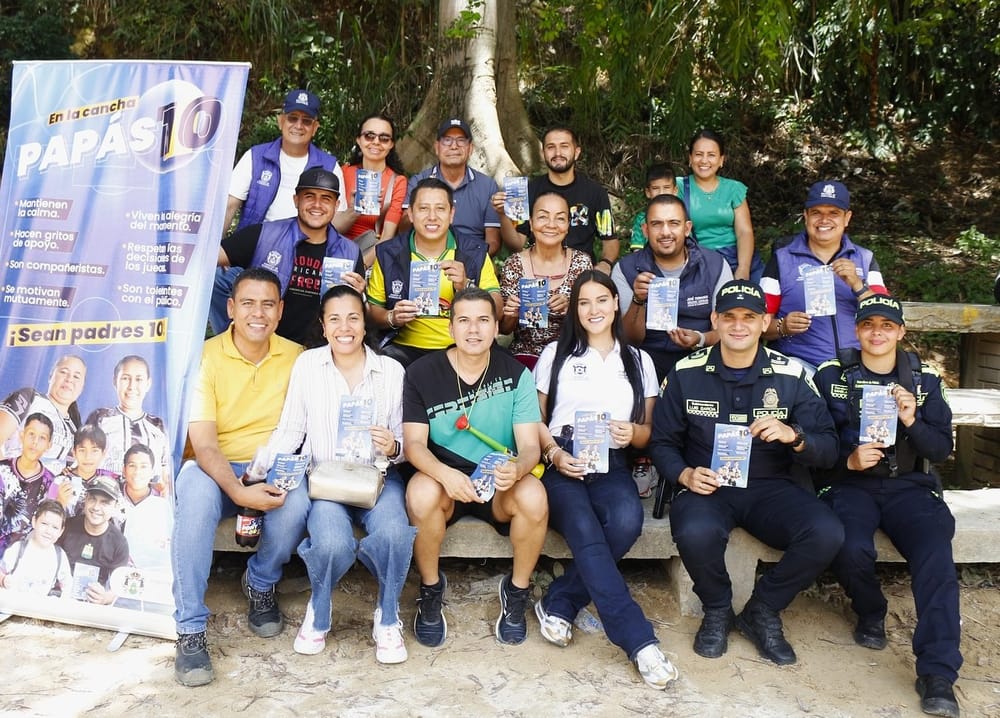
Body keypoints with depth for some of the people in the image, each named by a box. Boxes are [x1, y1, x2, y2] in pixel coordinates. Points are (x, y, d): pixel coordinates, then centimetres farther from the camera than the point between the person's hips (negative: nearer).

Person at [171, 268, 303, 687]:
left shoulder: (295, 357, 2)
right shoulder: (206, 356, -7)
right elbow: (202, 442, -15)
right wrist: (239, 492, -32)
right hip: (219, 469, -1)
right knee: (194, 486, -36)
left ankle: (262, 585, -3)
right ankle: (190, 630, -28)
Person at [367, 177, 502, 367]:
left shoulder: (475, 253, 3)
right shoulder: (388, 254, 3)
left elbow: (496, 312, -2)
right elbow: (373, 309, 10)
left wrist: (465, 287, -20)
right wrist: (392, 318, -12)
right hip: (406, 348, 0)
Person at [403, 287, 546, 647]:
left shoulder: (515, 374, -3)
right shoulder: (422, 374, -5)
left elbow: (530, 445, -8)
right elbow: (414, 444, -11)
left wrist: (517, 467, -34)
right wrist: (445, 474, -33)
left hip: (500, 484, 1)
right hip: (442, 477, 0)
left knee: (534, 496, -32)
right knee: (422, 492, -35)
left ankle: (517, 591, -3)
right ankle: (431, 589, -7)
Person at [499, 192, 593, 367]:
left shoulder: (581, 262, -1)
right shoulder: (514, 265, -2)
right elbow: (504, 329, 5)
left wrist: (570, 307, -16)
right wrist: (511, 315, -17)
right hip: (526, 353, -1)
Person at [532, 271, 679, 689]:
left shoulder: (638, 361, 19)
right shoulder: (556, 354, 14)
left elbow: (649, 432, 17)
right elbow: (535, 420, 11)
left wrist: (633, 433, -7)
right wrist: (555, 454, -8)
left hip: (611, 465, 2)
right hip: (561, 462, -1)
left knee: (627, 520, -34)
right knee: (585, 529, -33)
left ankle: (558, 604, -17)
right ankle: (639, 642, -32)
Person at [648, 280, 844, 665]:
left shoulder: (790, 375, 2)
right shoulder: (686, 373, 2)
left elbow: (828, 449, 1)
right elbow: (662, 442, 5)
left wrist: (794, 436, -21)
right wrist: (685, 474, -15)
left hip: (771, 487, 2)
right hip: (707, 485, -1)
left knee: (827, 533, -27)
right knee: (696, 533, -35)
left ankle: (762, 611, 1)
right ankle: (717, 610, 1)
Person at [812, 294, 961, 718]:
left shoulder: (925, 380, 11)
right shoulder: (831, 377, 6)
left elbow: (942, 448, 8)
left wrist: (912, 421, -12)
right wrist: (849, 460, -15)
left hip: (907, 485, 1)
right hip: (849, 483, -1)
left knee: (936, 552, -28)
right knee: (852, 550, -31)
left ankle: (937, 672, -24)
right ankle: (870, 613, 5)